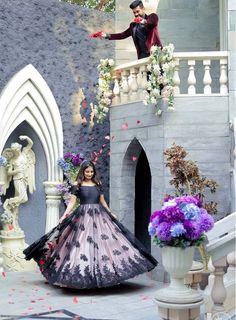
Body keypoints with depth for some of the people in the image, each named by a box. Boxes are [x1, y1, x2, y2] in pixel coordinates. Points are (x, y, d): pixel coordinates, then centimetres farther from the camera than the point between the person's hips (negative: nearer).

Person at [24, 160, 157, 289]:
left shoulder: (98, 184, 9)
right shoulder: (78, 185, 0)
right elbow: (72, 202, -2)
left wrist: (110, 214, 19)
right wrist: (64, 215, -12)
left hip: (98, 215, 3)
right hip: (83, 217, -3)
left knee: (102, 242, 0)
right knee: (82, 244, -4)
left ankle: (101, 271, 8)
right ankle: (83, 273, 4)